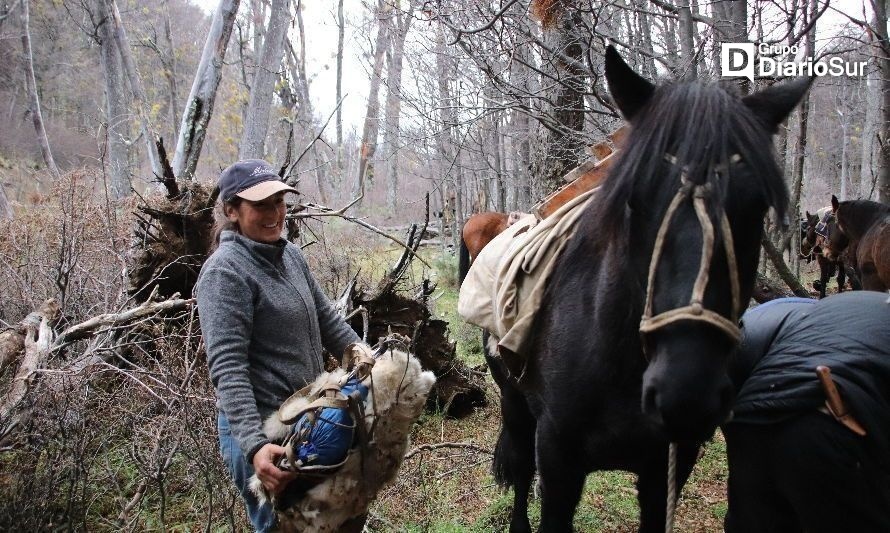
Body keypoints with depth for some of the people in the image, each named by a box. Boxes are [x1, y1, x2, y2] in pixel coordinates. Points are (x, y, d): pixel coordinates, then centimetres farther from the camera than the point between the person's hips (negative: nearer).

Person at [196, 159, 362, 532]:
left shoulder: (290, 254, 5)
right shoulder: (225, 272, -18)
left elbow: (325, 317, 15)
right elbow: (227, 369, -24)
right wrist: (254, 445, -32)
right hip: (262, 430, -8)